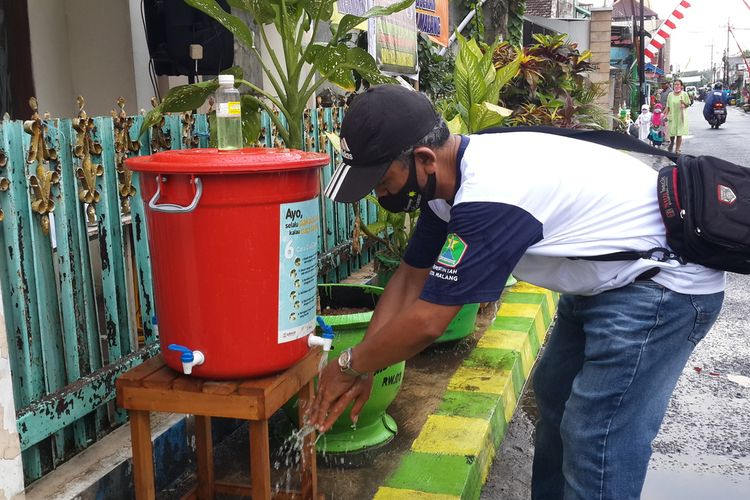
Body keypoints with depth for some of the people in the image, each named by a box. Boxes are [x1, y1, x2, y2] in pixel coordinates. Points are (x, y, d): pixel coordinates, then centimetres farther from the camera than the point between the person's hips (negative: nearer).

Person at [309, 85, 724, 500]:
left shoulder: (489, 195, -33)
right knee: (553, 394, 19)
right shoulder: (449, 176, -3)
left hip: (665, 284, -10)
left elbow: (425, 324, -28)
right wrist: (359, 370, 0)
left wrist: (350, 364, -10)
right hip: (606, 279, 10)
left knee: (595, 443, -10)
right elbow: (409, 278, 3)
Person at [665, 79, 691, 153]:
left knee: (679, 134, -1)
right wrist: (666, 115, -3)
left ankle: (677, 149, 7)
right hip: (672, 116, 2)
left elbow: (688, 104, 5)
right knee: (671, 133, 0)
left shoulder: (684, 94, -2)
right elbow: (668, 107, 6)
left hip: (680, 116, -1)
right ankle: (672, 142, 33)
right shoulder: (670, 94, 3)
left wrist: (684, 105, -17)